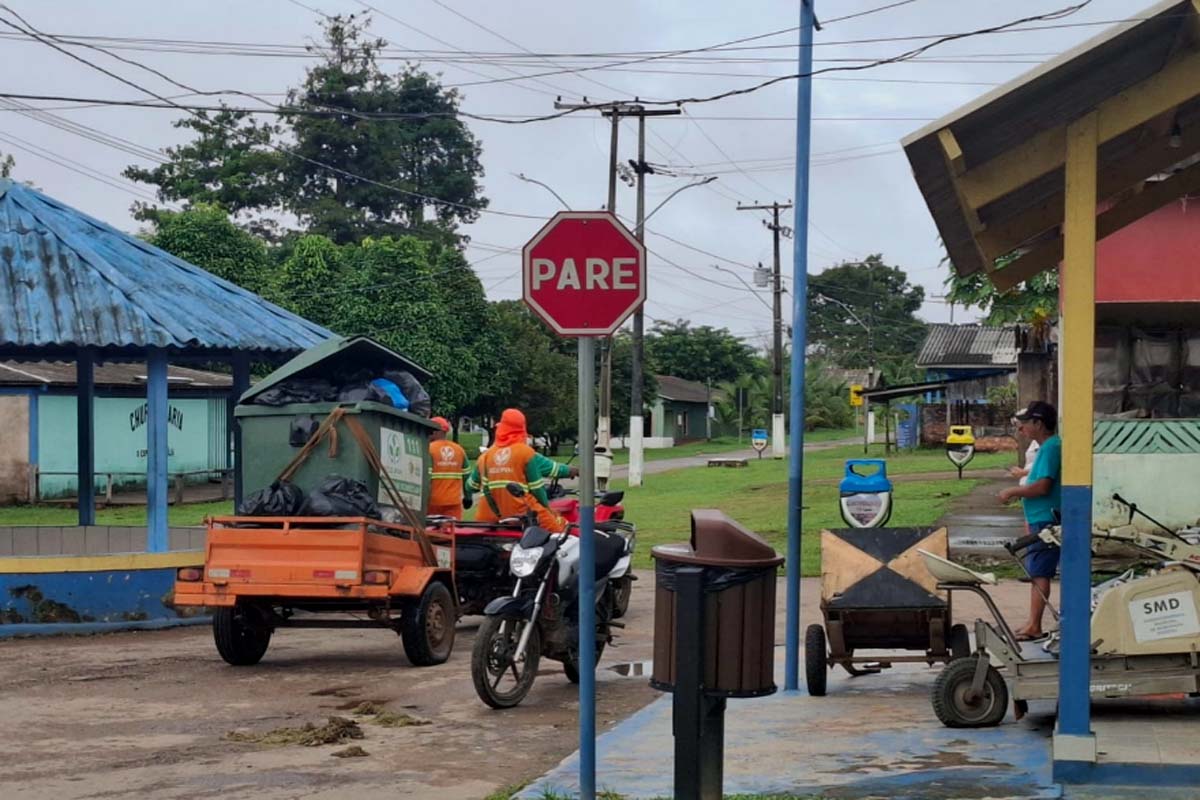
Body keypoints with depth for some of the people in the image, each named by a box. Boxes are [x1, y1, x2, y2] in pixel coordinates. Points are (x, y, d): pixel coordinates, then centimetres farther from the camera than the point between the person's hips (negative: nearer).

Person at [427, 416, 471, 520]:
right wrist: (467, 497, 24)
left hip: (434, 502, -4)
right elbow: (466, 476, 14)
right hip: (454, 502, 4)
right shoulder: (459, 449, 8)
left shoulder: (429, 449, -8)